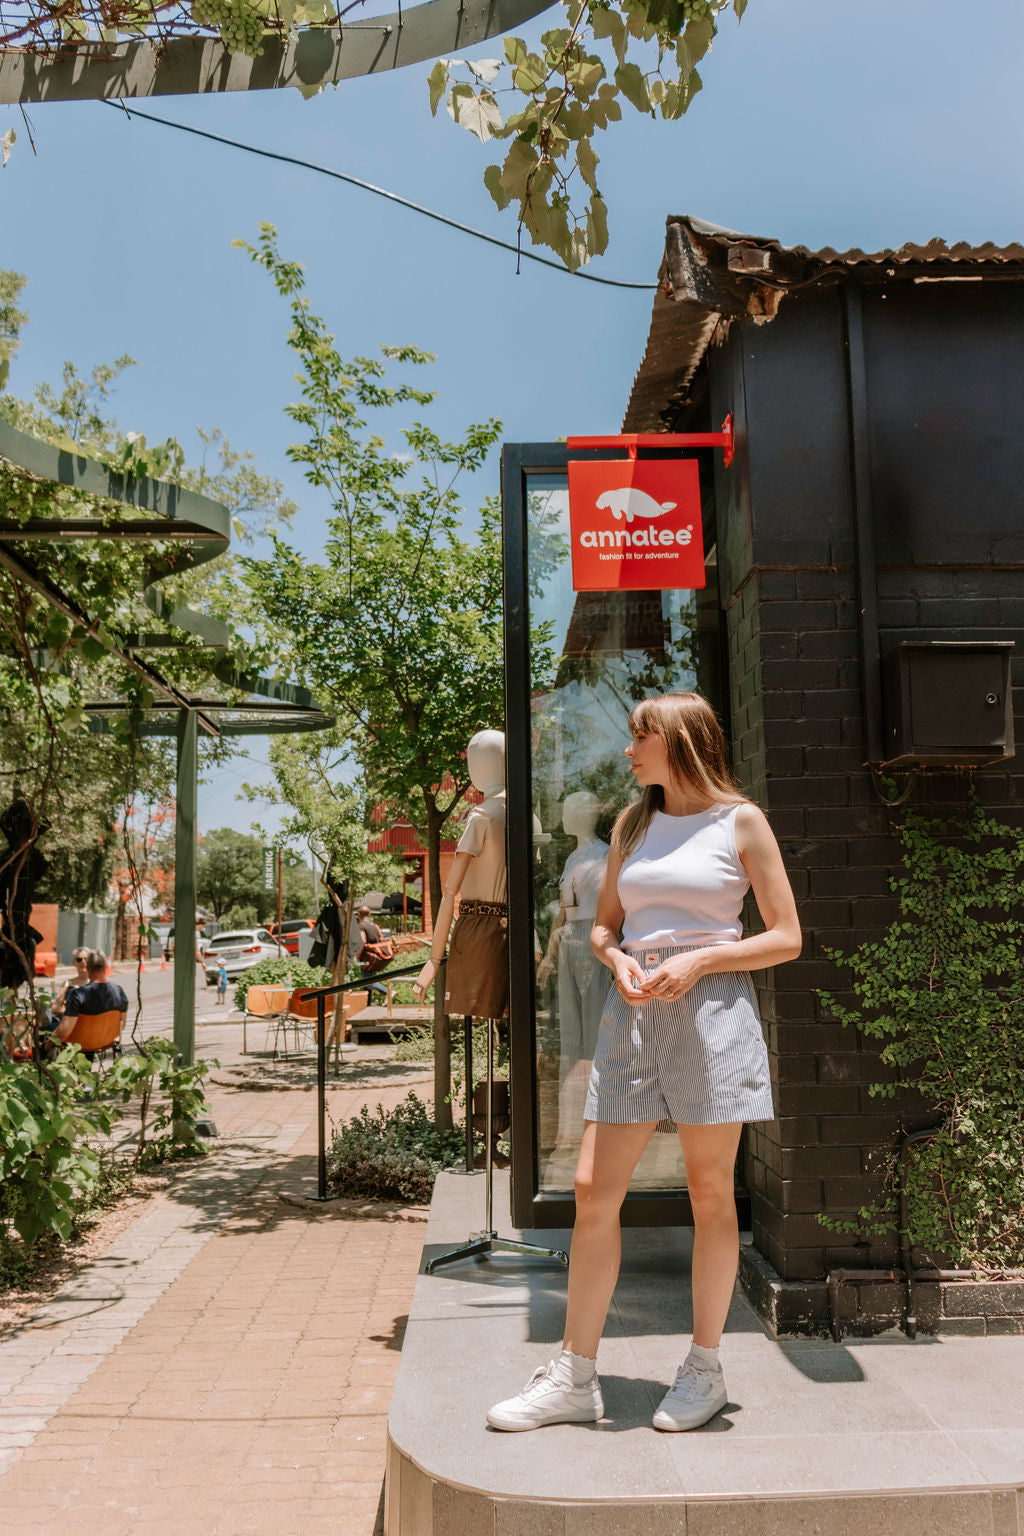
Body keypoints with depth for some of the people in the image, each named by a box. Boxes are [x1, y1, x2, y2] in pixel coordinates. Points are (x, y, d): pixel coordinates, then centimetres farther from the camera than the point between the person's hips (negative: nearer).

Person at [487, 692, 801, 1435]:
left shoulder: (740, 822, 0)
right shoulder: (632, 825, 14)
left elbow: (786, 936, -2)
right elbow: (604, 925, 19)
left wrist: (698, 959, -14)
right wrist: (619, 959, -4)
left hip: (711, 1006, -4)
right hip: (634, 1011, 5)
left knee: (710, 1192, 5)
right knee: (593, 1189, 1)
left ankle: (705, 1368, 22)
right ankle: (575, 1378, 12)